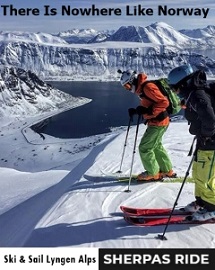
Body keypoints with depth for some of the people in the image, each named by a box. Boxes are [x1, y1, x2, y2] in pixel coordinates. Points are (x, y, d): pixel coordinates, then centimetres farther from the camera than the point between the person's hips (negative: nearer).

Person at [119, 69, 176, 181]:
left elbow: (164, 102, -24)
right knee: (156, 146, 22)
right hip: (157, 122, 10)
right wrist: (136, 110, 3)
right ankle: (167, 170, 34)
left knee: (144, 148, -1)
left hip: (158, 122, -10)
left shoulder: (147, 87, -20)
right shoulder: (141, 88, 10)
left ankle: (153, 173, 13)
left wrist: (148, 111, -27)